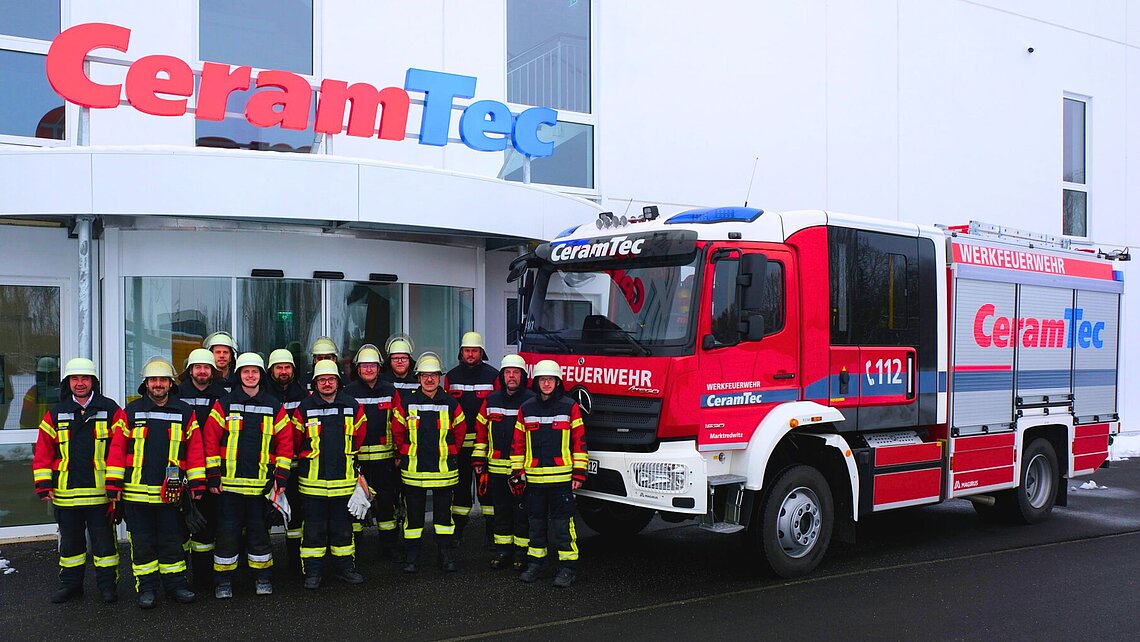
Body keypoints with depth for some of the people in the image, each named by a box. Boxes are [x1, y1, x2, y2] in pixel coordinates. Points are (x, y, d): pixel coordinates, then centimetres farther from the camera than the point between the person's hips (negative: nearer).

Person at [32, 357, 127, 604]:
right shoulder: (56, 414, 7)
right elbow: (43, 451, 6)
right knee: (70, 540, 15)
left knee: (104, 539, 5)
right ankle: (70, 583, 28)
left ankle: (107, 584, 16)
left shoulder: (110, 410, -1)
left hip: (100, 491, -3)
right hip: (65, 492, 3)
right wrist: (44, 484, -2)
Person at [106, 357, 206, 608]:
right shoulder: (131, 411, 3)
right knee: (142, 542, 7)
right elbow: (117, 448, 1)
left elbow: (195, 448, 3)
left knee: (172, 540, 9)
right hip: (136, 491, 0)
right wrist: (114, 483, -5)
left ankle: (175, 584, 20)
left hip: (170, 492, 0)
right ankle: (146, 588, 18)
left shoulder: (185, 412, 4)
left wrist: (197, 483, -2)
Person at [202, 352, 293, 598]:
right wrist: (213, 475, -4)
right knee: (228, 531, 3)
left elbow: (285, 441, 6)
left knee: (259, 530, 9)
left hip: (261, 483, 1)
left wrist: (281, 476, 0)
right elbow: (211, 438, 0)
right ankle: (224, 580, 15)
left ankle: (262, 578, 21)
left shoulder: (274, 407, 5)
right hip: (229, 482, -1)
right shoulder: (224, 405, 1)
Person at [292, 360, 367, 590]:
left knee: (343, 527, 12)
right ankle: (312, 572, 13)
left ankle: (344, 567, 23)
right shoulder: (304, 409, -4)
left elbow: (359, 437, 15)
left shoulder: (352, 407, 1)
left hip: (344, 480, 2)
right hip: (312, 481, -2)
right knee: (314, 528, 4)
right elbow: (296, 441, 8)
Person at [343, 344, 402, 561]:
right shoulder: (349, 392, 1)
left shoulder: (390, 391, 7)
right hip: (356, 457, -2)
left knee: (386, 500, 7)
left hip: (384, 456, 2)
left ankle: (388, 546, 18)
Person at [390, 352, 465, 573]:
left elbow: (460, 430, 12)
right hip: (413, 469, 0)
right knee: (413, 513, 6)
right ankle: (411, 557, 17)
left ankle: (446, 555, 19)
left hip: (444, 469, 0)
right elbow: (397, 431, 10)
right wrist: (403, 453, 13)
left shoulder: (451, 403, -1)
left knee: (443, 512, 9)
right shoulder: (406, 403, -2)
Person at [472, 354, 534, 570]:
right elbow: (481, 431, 13)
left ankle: (521, 551, 14)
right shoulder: (491, 401, 8)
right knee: (500, 510, 12)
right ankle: (503, 549, 23)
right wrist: (478, 460, 9)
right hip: (496, 468, 4)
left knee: (522, 510, 3)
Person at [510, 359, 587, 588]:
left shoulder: (570, 407, -1)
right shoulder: (526, 409, 8)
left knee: (562, 524, -2)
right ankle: (535, 564, 25)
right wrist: (517, 472, 8)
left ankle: (567, 567, 7)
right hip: (533, 478, 4)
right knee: (535, 523, 13)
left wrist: (579, 473, -5)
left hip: (562, 478, -4)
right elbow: (518, 443, 12)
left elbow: (579, 441, -1)